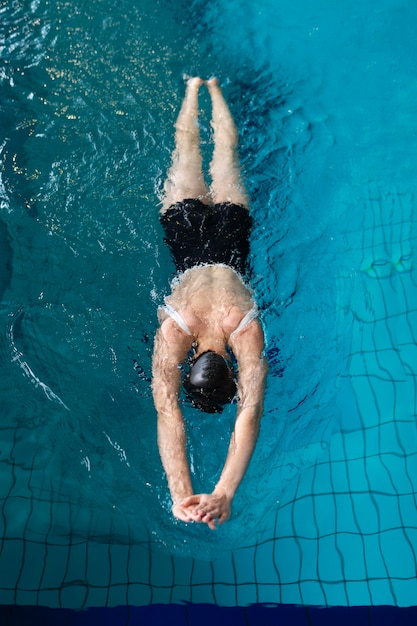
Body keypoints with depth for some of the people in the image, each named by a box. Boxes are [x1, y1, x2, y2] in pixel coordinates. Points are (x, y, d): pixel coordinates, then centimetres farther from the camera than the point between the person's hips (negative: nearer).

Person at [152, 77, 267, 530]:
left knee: (225, 153, 30)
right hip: (186, 227, 0)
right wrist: (179, 491, -49)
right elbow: (167, 412, -42)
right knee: (187, 149, 30)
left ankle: (214, 89, 56)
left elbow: (250, 414, -42)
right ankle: (194, 89, 56)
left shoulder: (248, 331, -41)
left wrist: (225, 493, -48)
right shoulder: (173, 329, -40)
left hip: (230, 228, 0)